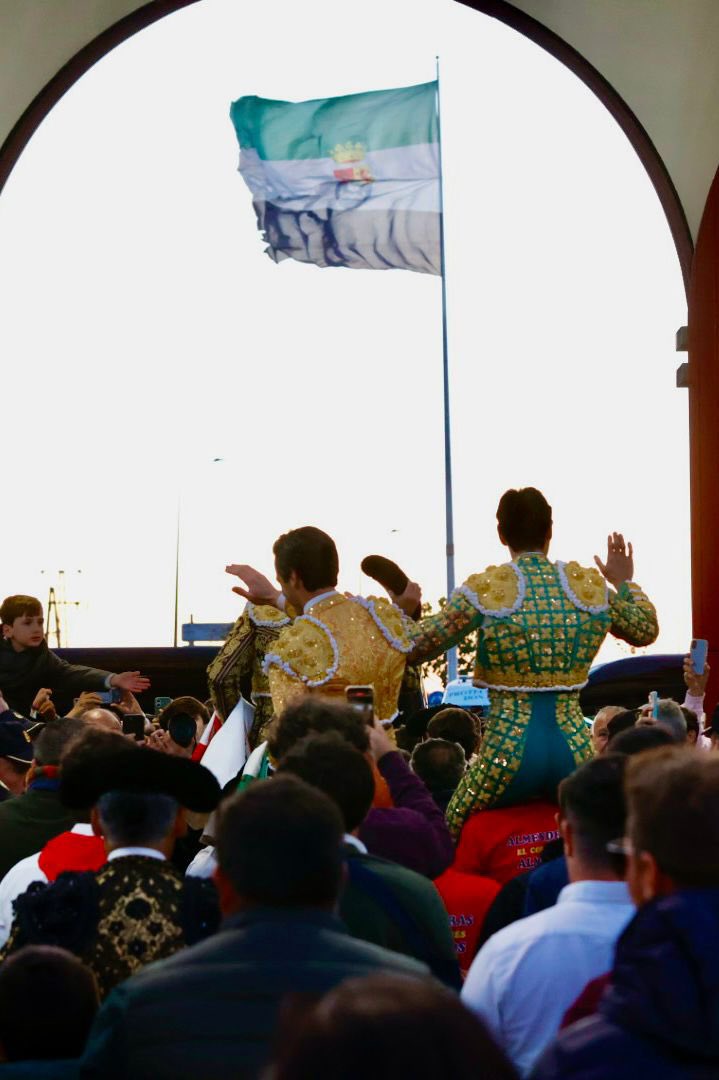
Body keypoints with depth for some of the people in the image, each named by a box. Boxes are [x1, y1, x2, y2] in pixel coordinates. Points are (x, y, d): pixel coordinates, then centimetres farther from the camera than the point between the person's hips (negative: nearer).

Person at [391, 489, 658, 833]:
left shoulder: (484, 589, -5)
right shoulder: (591, 584, 5)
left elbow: (414, 647, -3)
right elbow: (646, 630, 21)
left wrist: (402, 608, 16)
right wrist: (625, 583, 35)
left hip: (510, 753, -3)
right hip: (573, 751, 3)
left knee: (452, 838, 17)